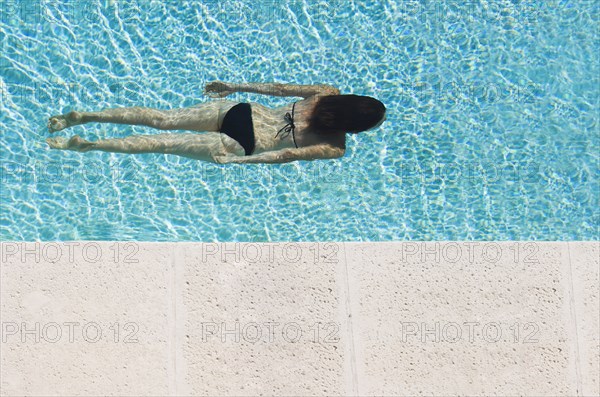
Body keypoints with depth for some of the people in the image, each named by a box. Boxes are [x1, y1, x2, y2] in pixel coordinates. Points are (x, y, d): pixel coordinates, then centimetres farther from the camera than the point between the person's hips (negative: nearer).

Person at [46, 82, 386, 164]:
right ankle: (86, 144, 0)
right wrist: (235, 161, -19)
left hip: (240, 111, 5)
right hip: (243, 144, -5)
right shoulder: (335, 148, -12)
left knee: (163, 120, 8)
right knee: (164, 144, -1)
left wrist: (234, 87, 16)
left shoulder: (329, 94, 4)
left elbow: (278, 88, 9)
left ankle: (84, 116, 3)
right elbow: (287, 155, -20)